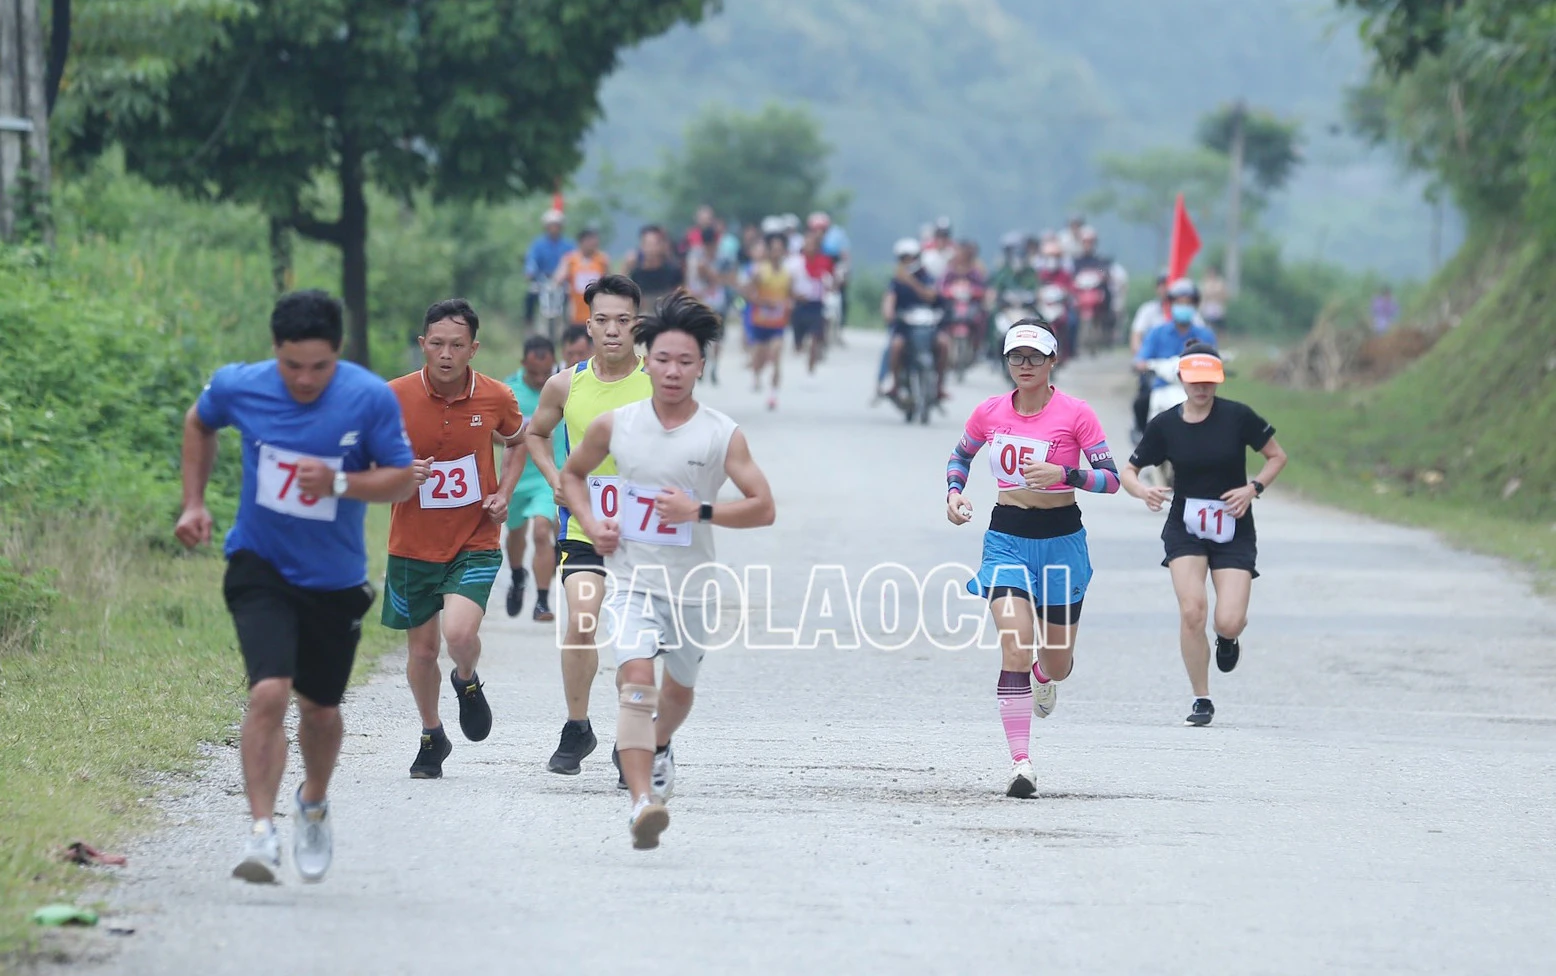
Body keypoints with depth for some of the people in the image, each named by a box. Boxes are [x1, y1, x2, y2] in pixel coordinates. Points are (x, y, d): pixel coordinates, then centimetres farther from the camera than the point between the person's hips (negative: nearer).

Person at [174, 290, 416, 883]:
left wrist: (340, 483, -24)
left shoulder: (371, 399, -15)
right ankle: (261, 833, -21)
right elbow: (200, 423, 12)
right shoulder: (239, 387, -11)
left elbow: (403, 480, -7)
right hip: (260, 567, -1)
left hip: (335, 582, 1)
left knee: (320, 709, 15)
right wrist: (194, 503, 7)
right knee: (269, 692, -22)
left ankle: (314, 805, 45)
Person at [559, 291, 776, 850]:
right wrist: (590, 523, -2)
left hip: (691, 586, 1)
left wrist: (699, 511, -21)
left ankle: (660, 748, 56)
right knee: (635, 679, -23)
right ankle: (641, 801, -32)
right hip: (631, 578, -1)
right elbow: (572, 473, 16)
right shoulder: (614, 426, -2)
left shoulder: (723, 435, -7)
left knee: (680, 687, 21)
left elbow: (764, 508, -8)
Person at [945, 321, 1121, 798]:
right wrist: (953, 493, -1)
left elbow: (1111, 478, -11)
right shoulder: (989, 412, 0)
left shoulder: (1075, 413, -9)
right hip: (1006, 537, 1)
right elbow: (960, 456, 18)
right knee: (1015, 650, -18)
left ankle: (1045, 677, 52)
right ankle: (1020, 763, -16)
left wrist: (1062, 474, -27)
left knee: (1057, 663, 12)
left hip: (1061, 538, -1)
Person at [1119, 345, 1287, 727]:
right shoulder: (1164, 425, -3)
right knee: (1191, 610, -18)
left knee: (1229, 622, -13)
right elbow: (1128, 471, 4)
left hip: (1234, 533, -1)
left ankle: (1227, 639, 28)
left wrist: (1254, 488, -14)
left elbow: (1277, 456, 3)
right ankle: (1201, 700, -2)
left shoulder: (1238, 416, -8)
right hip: (1185, 530, 1)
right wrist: (1143, 491, -19)